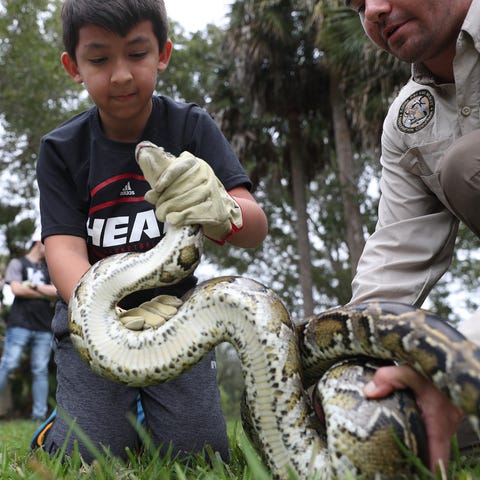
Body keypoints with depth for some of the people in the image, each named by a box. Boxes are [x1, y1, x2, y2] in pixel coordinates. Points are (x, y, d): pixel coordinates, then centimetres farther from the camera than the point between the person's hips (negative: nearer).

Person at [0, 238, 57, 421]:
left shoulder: (49, 268, 21)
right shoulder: (17, 263, 9)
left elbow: (57, 292, 7)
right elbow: (17, 289, -6)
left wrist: (34, 285, -3)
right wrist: (45, 293, 2)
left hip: (43, 328, 4)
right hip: (20, 324, -4)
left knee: (41, 371, 1)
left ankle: (39, 414, 2)